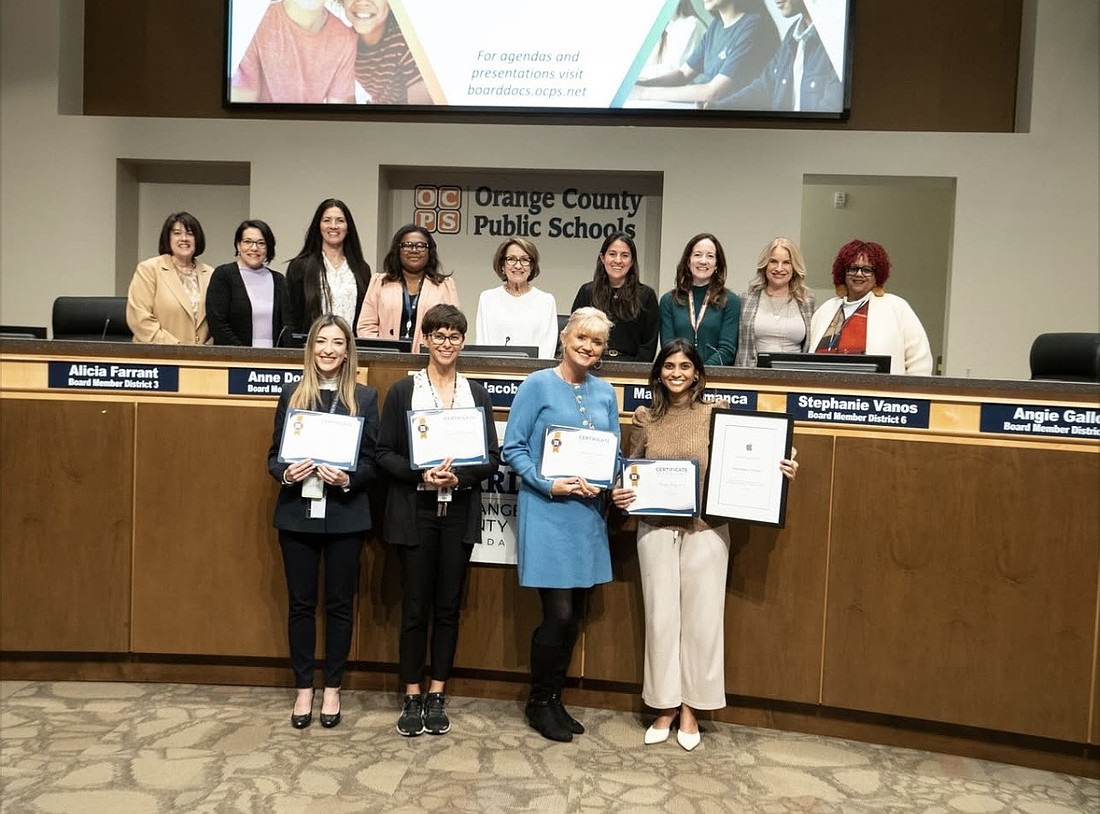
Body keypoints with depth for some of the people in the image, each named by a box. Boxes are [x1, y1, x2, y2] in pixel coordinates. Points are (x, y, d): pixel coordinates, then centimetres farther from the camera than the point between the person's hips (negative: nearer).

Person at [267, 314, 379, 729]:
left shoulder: (365, 397, 1)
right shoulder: (292, 395, 5)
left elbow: (373, 460, 0)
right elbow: (273, 454, 6)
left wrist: (347, 478, -18)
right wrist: (286, 473, -15)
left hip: (345, 516, -1)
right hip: (298, 514, 1)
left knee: (340, 603, 8)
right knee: (301, 603, 9)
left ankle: (332, 688, 23)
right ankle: (304, 688, 23)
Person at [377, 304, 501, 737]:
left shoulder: (476, 393, 7)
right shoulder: (402, 391, 2)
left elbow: (493, 456, 4)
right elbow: (384, 453, -2)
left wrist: (458, 475, -13)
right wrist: (421, 475, -17)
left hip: (459, 512, 2)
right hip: (415, 511, -2)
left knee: (448, 605, 8)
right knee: (415, 607, 4)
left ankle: (437, 695, 20)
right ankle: (412, 697, 17)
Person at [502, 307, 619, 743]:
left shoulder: (605, 393, 9)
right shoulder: (538, 385, -6)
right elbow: (513, 449, -7)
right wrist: (548, 485, -18)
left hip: (589, 514, 6)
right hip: (546, 513, -5)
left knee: (573, 614, 11)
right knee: (559, 613, -6)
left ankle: (554, 698, 28)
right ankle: (539, 701, 17)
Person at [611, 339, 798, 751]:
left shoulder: (719, 414, -1)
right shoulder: (644, 418, 5)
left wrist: (777, 469, -17)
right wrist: (618, 493, -7)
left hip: (706, 528, -1)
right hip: (656, 528, 2)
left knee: (701, 616, 6)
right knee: (661, 616, 7)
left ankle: (690, 710, 21)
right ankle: (664, 707, 21)